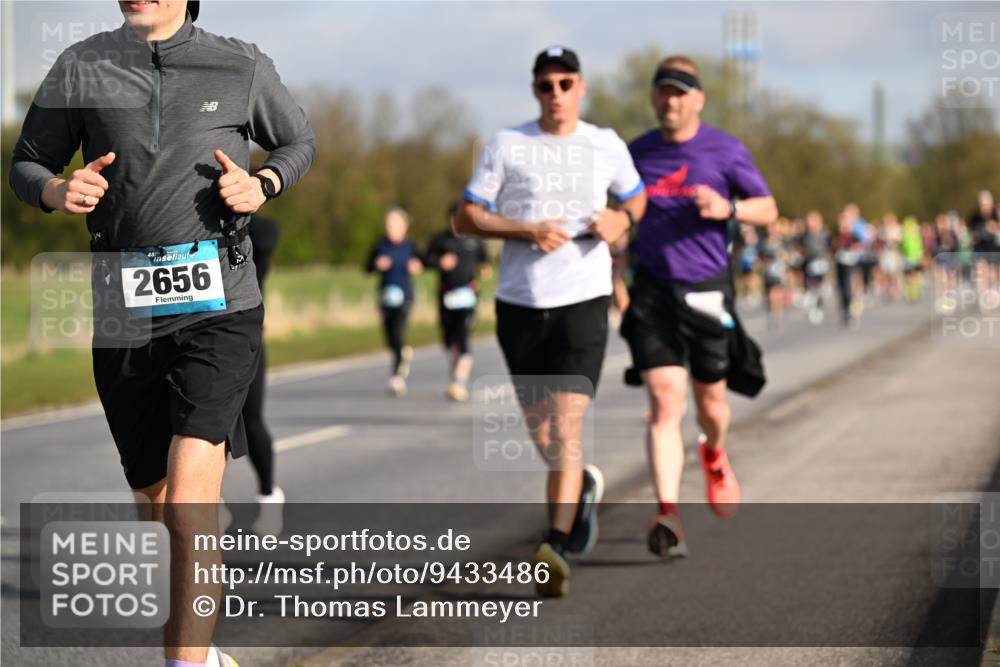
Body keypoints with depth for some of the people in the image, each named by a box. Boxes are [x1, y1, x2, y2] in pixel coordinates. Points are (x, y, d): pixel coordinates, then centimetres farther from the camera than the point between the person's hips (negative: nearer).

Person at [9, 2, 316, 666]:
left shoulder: (243, 68, 5)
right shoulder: (81, 68, 7)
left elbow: (300, 141, 20)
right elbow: (27, 164, 15)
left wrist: (262, 186, -1)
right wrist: (59, 190, -8)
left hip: (219, 308, -3)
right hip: (123, 315, 3)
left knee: (190, 505, -18)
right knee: (160, 500, 13)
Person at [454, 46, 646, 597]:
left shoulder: (606, 146, 7)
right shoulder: (506, 145, 3)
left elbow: (635, 197, 24)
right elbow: (466, 219, 2)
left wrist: (621, 220, 1)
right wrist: (526, 230, -13)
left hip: (583, 301, -2)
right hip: (518, 303, 2)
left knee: (564, 431, -14)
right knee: (540, 435, 12)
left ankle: (555, 548, -15)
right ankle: (583, 486, 43)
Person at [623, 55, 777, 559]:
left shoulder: (724, 150, -1)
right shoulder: (636, 153, 7)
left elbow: (768, 210, 4)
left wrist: (727, 208, -16)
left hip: (707, 290, 0)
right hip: (652, 291, 1)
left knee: (710, 402, 12)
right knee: (664, 404, -13)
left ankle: (713, 455, 49)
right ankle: (668, 518, -19)